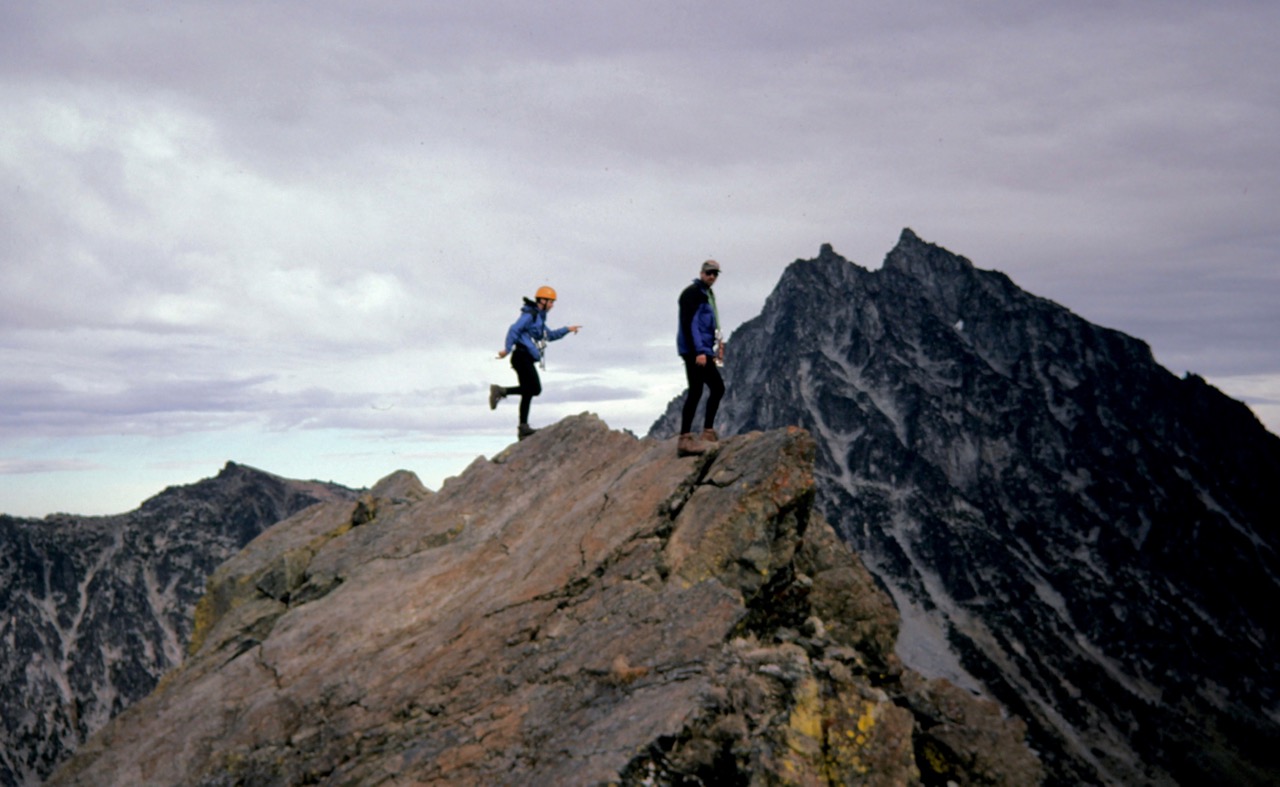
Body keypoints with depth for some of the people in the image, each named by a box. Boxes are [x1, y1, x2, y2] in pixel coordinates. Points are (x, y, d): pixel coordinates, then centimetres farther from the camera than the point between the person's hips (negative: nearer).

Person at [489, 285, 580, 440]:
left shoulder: (539, 317, 24)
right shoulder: (530, 314, -7)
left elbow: (549, 336, 36)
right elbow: (514, 330, -18)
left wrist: (567, 329, 32)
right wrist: (507, 349, -26)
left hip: (527, 359, 10)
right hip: (522, 356, -10)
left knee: (528, 392, 7)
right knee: (535, 389, -18)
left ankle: (523, 428, 6)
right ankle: (501, 391, -15)